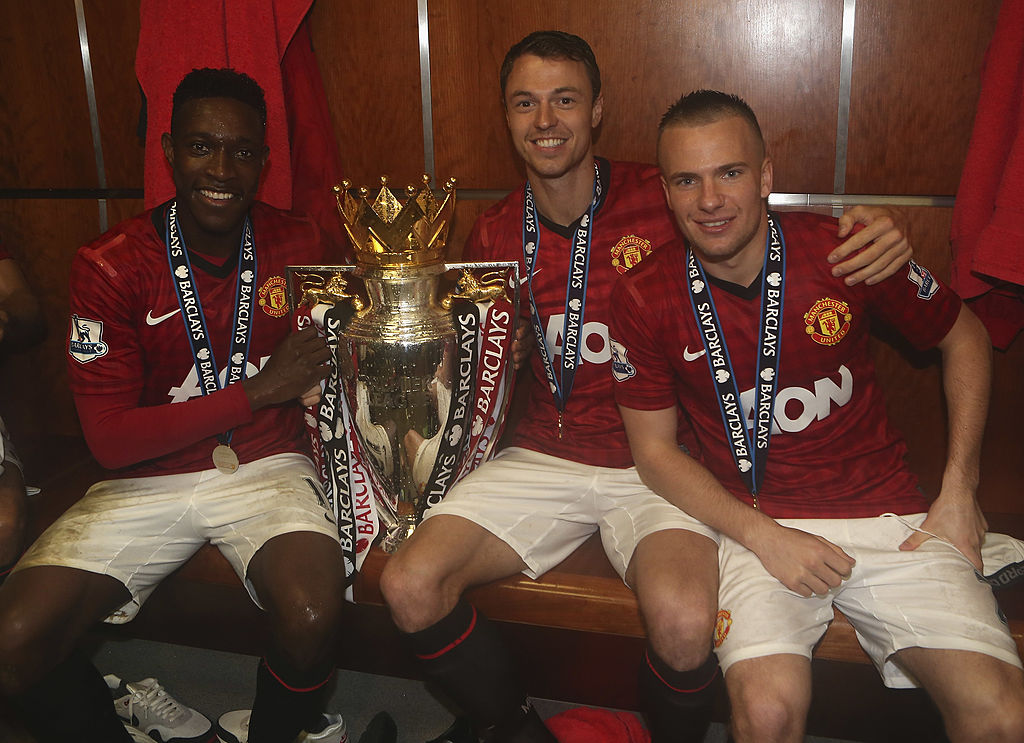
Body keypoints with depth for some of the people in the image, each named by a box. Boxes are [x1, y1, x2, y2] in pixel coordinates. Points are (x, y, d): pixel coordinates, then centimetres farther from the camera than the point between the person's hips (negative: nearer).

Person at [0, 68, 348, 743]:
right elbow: (110, 441, -11)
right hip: (148, 481, 0)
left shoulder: (298, 245, 1)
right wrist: (256, 390, -16)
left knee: (314, 618, -28)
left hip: (267, 467, 1)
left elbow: (324, 361, 17)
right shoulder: (109, 267, -6)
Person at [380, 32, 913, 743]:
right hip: (541, 460, 4)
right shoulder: (496, 235, 6)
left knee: (685, 623, -31)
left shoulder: (662, 199, -6)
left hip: (656, 463, -3)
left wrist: (873, 238, -20)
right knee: (409, 585, -15)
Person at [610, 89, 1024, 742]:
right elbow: (655, 451, 1)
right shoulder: (645, 299, -6)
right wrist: (764, 538, -11)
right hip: (758, 524, -1)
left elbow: (966, 338, 10)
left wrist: (959, 492, 3)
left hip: (888, 515, 1)